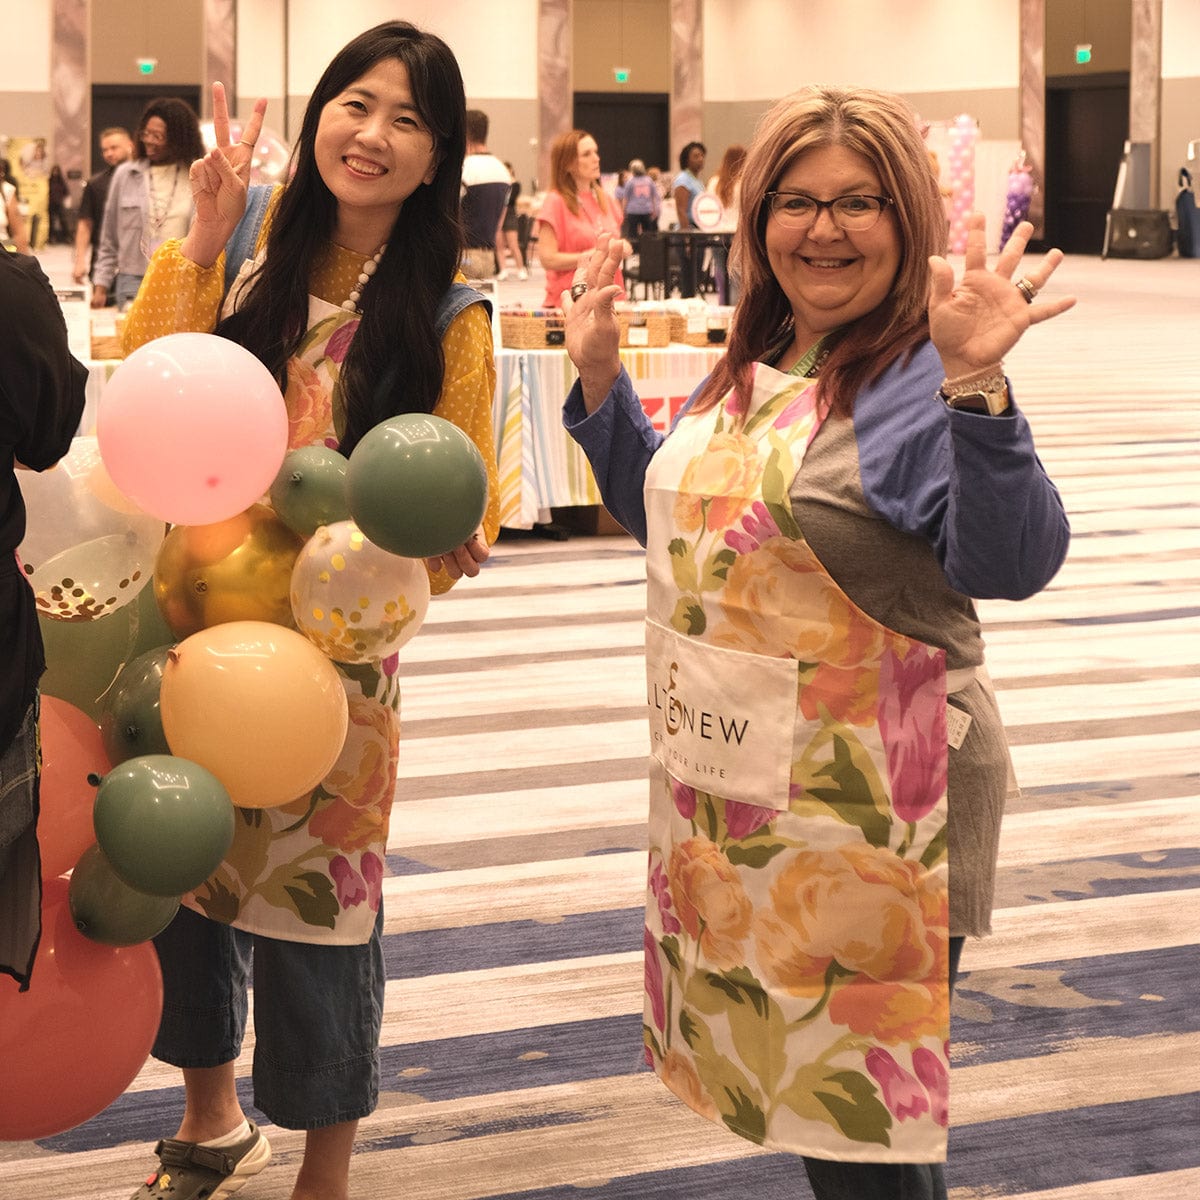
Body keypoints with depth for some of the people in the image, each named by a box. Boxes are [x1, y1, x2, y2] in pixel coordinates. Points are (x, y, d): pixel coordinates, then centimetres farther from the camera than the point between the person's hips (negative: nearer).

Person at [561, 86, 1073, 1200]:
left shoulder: (920, 381, -16)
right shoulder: (750, 371, 9)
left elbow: (1010, 563, -29)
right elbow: (673, 521, 23)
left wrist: (976, 384, -41)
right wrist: (598, 376, 13)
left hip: (867, 812, -8)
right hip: (727, 799, 8)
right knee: (771, 1085, 20)